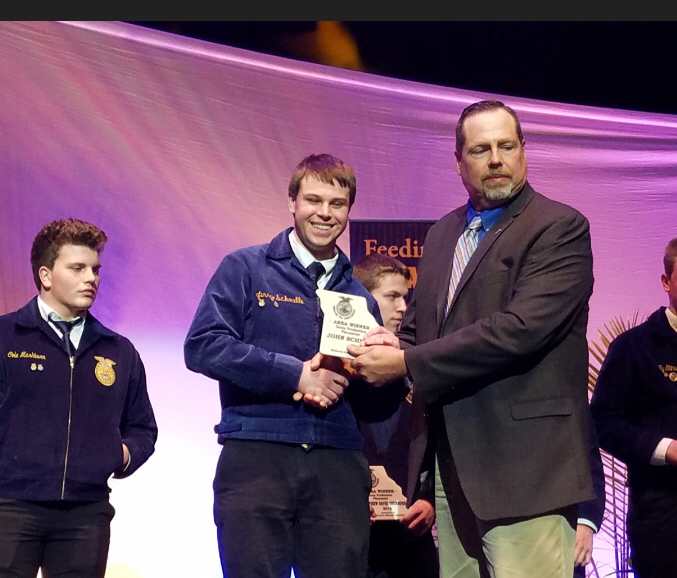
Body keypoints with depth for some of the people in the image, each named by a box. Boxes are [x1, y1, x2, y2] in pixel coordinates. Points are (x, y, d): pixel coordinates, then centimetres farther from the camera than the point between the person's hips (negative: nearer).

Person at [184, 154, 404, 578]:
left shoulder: (360, 297, 19)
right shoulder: (245, 269, 6)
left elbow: (376, 407, 20)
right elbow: (203, 346, -8)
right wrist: (295, 374, -13)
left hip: (339, 464, 4)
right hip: (256, 458, -3)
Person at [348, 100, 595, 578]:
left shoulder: (561, 228, -5)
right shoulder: (443, 234, 17)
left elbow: (521, 327, -18)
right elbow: (417, 324, 22)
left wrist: (407, 363, -15)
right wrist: (394, 345, -4)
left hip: (525, 464, -6)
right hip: (453, 465, 7)